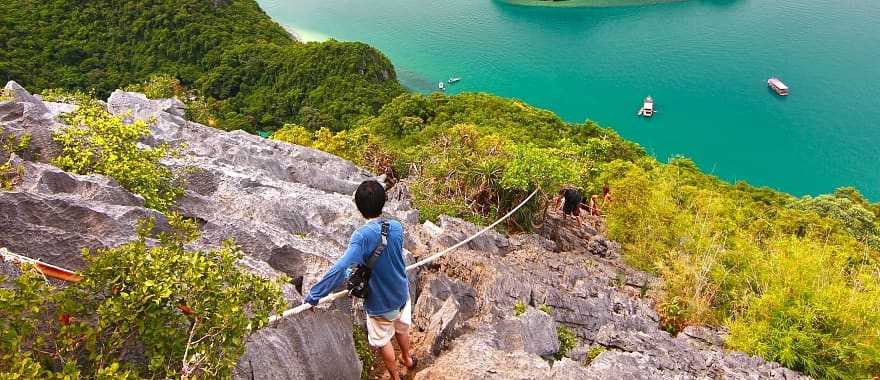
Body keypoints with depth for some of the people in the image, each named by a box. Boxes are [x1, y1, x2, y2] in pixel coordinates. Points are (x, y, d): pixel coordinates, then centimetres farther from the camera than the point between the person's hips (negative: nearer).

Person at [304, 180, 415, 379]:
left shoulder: (362, 236, -32)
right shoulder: (397, 227, -15)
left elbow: (340, 268, -41)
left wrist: (314, 294, -34)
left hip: (380, 303, -5)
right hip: (402, 293, 5)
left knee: (383, 341, 24)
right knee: (402, 328, 33)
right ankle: (407, 359, 60)